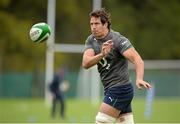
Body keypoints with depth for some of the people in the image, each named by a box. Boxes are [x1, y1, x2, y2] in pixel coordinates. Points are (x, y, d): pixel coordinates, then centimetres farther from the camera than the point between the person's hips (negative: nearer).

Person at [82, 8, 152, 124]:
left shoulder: (118, 40, -15)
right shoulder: (91, 40, 5)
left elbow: (137, 59, -27)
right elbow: (85, 63, -10)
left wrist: (139, 79, -45)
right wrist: (102, 54, -30)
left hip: (121, 89, -7)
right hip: (110, 90, 7)